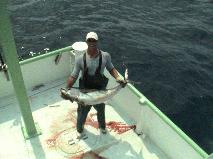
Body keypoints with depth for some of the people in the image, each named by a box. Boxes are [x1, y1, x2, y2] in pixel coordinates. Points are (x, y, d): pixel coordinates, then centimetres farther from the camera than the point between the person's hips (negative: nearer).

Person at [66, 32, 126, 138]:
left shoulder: (105, 56, -15)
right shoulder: (80, 59, -17)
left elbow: (111, 68, 1)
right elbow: (73, 76, -12)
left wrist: (118, 78, -15)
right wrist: (67, 89, -24)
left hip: (100, 91, 1)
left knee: (101, 111, 28)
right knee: (82, 112, 21)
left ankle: (102, 126, 60)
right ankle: (80, 129, 53)